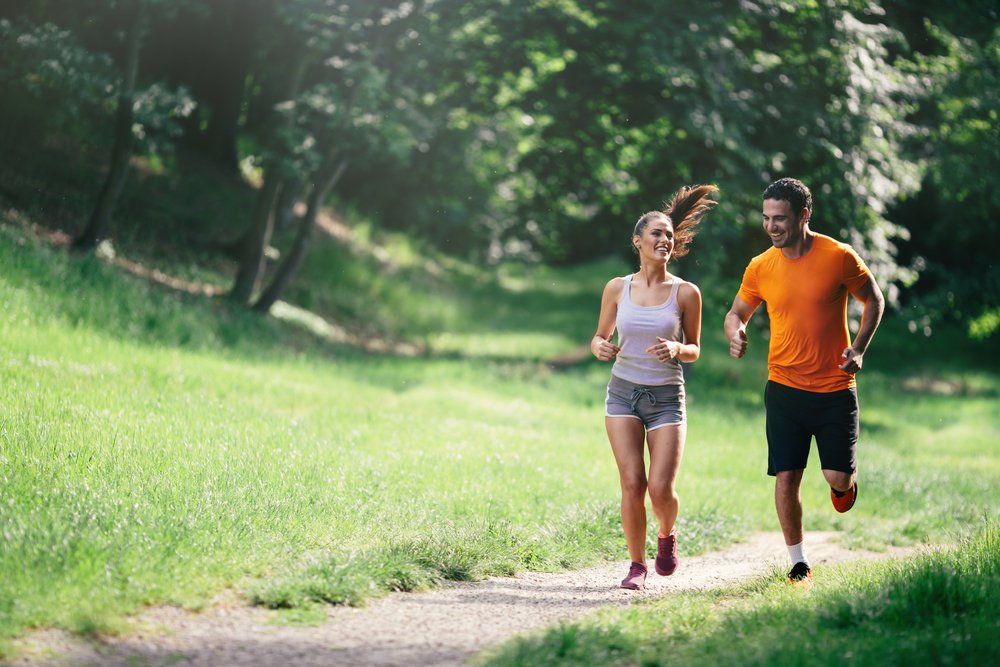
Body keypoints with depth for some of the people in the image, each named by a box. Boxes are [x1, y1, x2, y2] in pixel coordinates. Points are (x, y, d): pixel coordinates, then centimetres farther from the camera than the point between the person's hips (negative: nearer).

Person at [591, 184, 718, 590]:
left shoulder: (686, 293, -3)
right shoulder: (618, 289, 2)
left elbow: (694, 350, 6)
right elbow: (600, 335, 13)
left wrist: (676, 349, -16)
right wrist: (600, 347, -11)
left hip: (666, 397, -1)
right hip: (623, 392, 1)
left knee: (661, 489, -9)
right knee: (632, 485, -8)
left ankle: (667, 535, 26)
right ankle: (637, 564, 9)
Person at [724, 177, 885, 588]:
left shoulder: (839, 257, -8)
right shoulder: (760, 268, -1)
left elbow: (874, 300, 6)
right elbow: (737, 312, 13)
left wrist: (859, 348, -7)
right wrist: (735, 332, -11)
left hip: (835, 389, -2)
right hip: (784, 388, 2)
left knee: (838, 477, -3)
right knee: (786, 477, -2)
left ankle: (846, 480, 36)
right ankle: (798, 564, 12)